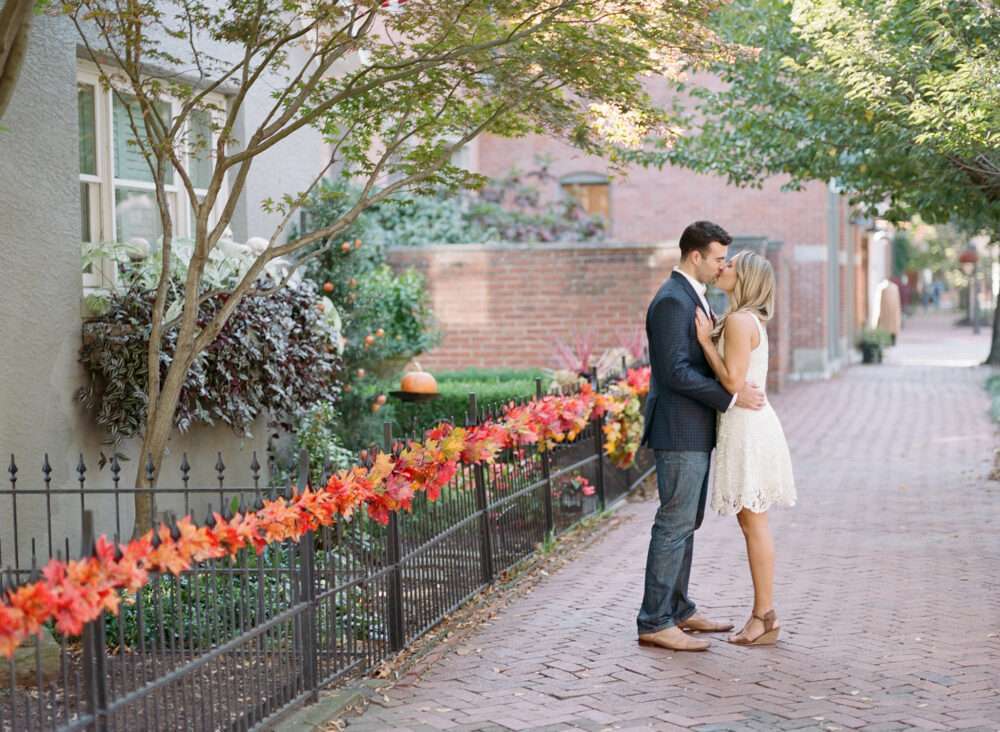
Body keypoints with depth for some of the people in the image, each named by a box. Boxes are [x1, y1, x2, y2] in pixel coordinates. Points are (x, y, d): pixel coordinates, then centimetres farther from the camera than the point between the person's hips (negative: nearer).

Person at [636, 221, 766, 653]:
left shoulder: (692, 297, 16)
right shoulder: (672, 301, -17)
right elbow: (675, 372, -23)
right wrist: (731, 396, -20)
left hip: (695, 432, 10)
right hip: (679, 432, -10)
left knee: (686, 523, 15)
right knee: (674, 525, -8)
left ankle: (678, 610, 24)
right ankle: (654, 624, -4)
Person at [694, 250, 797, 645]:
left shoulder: (739, 321, -16)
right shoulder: (749, 320, 15)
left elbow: (733, 381, -20)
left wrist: (706, 341, -13)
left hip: (747, 427, -10)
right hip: (747, 424, 10)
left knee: (754, 524, -4)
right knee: (753, 524, 12)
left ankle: (766, 618, 1)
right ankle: (763, 614, 16)